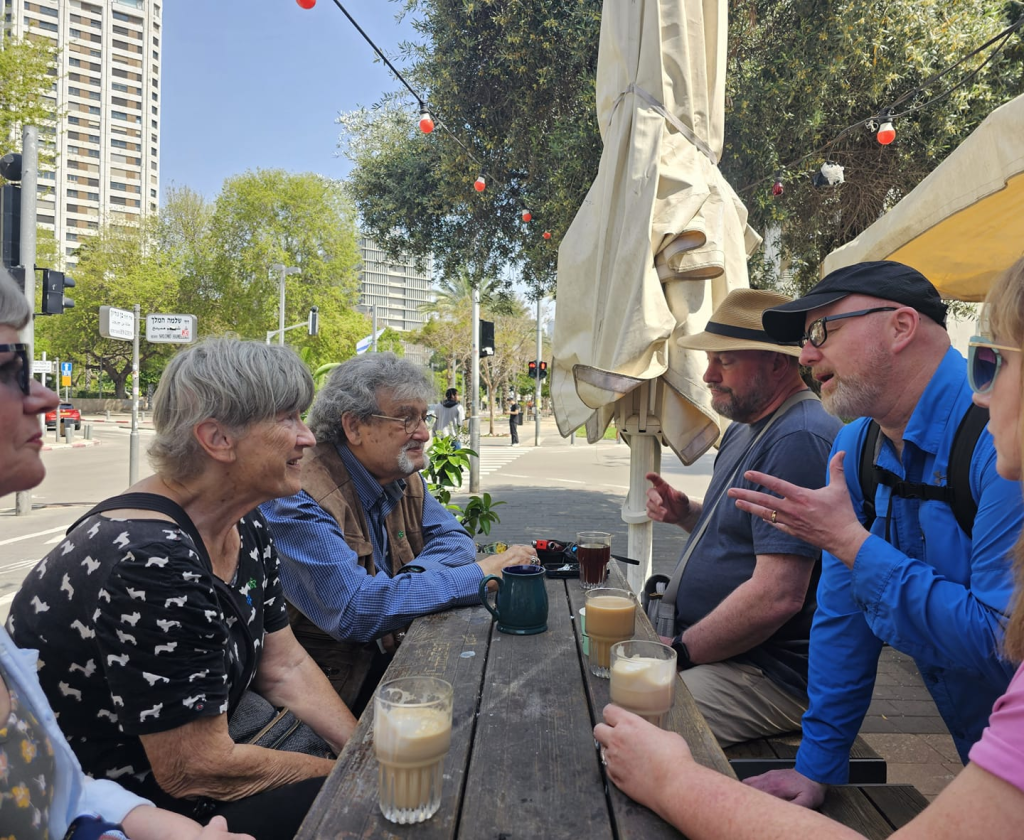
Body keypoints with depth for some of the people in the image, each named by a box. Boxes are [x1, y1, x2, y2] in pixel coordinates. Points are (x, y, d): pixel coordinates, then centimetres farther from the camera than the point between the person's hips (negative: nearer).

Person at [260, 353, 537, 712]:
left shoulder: (403, 477, 4)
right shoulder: (299, 500, -23)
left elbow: (453, 538, 2)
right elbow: (352, 610, -31)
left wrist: (408, 583, -20)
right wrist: (478, 575, -31)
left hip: (398, 649, 7)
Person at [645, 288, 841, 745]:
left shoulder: (799, 440, -21)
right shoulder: (746, 428, 13)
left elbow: (777, 597, -26)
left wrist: (679, 651, -16)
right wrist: (685, 513, 3)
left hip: (771, 677, -9)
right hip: (712, 649, 10)